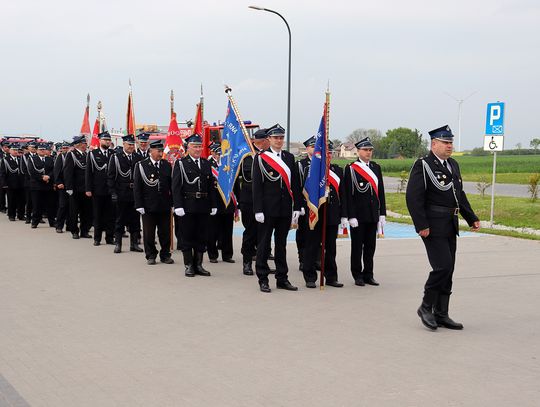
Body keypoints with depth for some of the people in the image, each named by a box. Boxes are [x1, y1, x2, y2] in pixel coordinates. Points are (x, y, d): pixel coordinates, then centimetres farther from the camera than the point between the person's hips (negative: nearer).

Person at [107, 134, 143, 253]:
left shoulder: (138, 158, 7)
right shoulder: (115, 157, 0)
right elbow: (110, 176, -3)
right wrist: (113, 192, -10)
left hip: (135, 193, 3)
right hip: (121, 193, -3)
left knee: (135, 219, 7)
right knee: (120, 220, 5)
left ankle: (134, 243, 16)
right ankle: (117, 244, 12)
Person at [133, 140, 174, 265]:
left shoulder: (167, 165, 6)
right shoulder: (141, 165, -3)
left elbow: (171, 185, 9)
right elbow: (137, 187, -4)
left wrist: (172, 202, 4)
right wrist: (139, 205, -9)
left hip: (165, 206, 2)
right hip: (148, 206, -2)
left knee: (165, 232, 7)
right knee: (149, 233, 6)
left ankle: (165, 255, 20)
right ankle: (151, 256, 18)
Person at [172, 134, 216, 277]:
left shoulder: (206, 164, 12)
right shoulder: (180, 163, -1)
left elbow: (211, 186, 12)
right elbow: (176, 187, -6)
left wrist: (213, 205, 6)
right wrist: (178, 206, -14)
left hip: (203, 207, 4)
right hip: (187, 206, -4)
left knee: (201, 237, 8)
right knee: (187, 237, 3)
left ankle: (198, 265, 17)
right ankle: (189, 265, 11)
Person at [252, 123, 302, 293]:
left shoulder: (290, 158, 10)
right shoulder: (260, 158, -3)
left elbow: (295, 184, 10)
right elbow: (257, 185, -6)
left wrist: (297, 208, 4)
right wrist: (258, 210, -12)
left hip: (285, 209, 4)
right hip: (267, 208, -4)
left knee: (281, 244, 12)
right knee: (264, 244, 2)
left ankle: (282, 278, 19)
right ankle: (263, 280, 9)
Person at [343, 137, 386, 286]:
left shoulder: (376, 167, 12)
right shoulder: (351, 168, -5)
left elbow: (380, 192, 12)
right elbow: (348, 194, -9)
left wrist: (382, 213, 7)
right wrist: (351, 216, -14)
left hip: (373, 214, 5)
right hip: (358, 215, -5)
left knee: (370, 246, 9)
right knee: (357, 246, 4)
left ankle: (368, 275, 17)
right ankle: (357, 276, 11)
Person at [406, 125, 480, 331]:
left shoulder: (453, 165, 16)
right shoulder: (423, 165, -10)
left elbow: (460, 195, 22)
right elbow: (413, 197, -16)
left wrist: (472, 219, 15)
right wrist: (421, 225, -20)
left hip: (450, 226, 8)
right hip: (433, 227, -8)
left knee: (448, 270, 9)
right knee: (442, 267, -14)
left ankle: (441, 315, 17)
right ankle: (426, 307, 4)